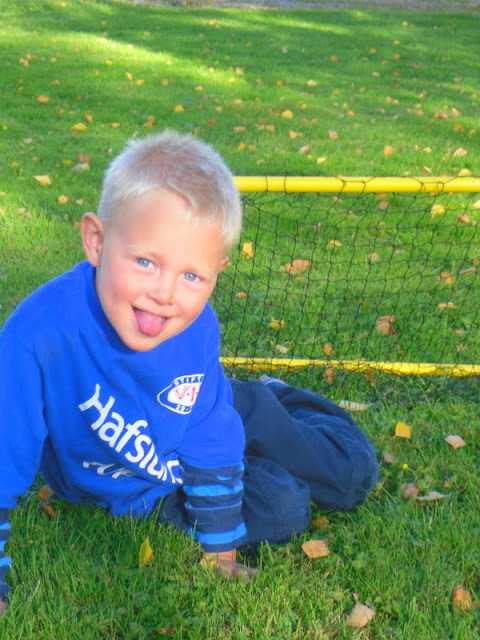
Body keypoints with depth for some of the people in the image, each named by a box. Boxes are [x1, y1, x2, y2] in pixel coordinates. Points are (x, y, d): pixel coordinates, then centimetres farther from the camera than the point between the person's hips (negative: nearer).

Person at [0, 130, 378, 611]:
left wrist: (221, 550, -10)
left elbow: (213, 445, -19)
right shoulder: (39, 335, -39)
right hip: (133, 493, -2)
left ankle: (275, 398, 34)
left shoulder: (198, 326, -30)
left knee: (352, 473, 8)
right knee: (282, 509, -2)